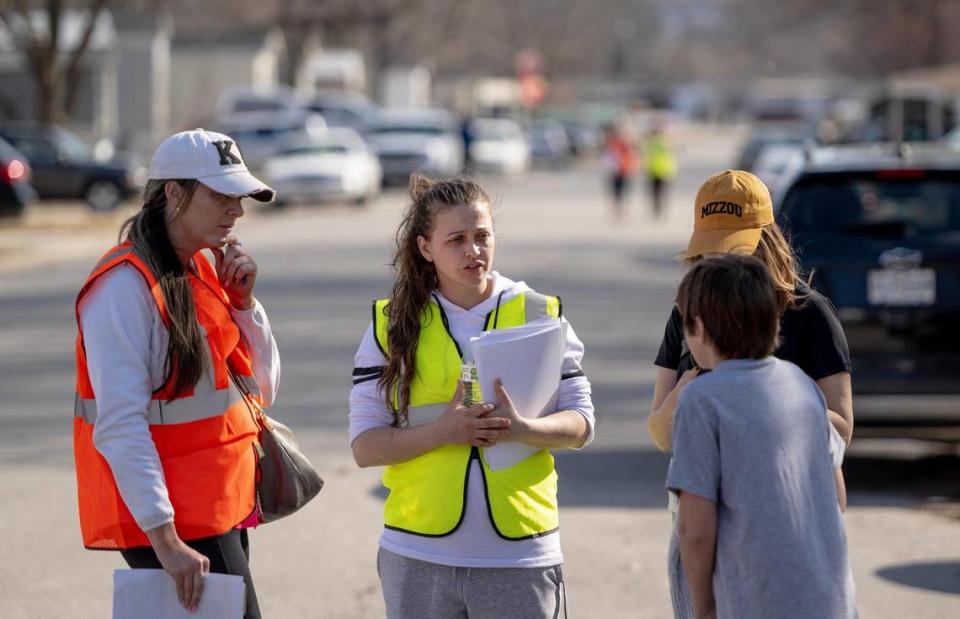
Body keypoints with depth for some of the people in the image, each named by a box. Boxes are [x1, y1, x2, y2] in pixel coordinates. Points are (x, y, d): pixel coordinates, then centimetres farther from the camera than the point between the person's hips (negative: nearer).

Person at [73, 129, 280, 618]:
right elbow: (120, 427, -22)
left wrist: (242, 300, 1)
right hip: (175, 523, -9)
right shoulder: (126, 285, -15)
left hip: (222, 509, 9)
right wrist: (165, 541, -27)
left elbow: (261, 391, 15)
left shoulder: (202, 273, 12)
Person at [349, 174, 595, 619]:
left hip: (519, 553, 0)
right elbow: (365, 446, 0)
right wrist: (443, 431, -17)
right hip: (419, 557, 0)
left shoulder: (539, 315, 6)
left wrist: (521, 428, -16)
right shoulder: (392, 324, 5)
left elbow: (580, 424, 5)